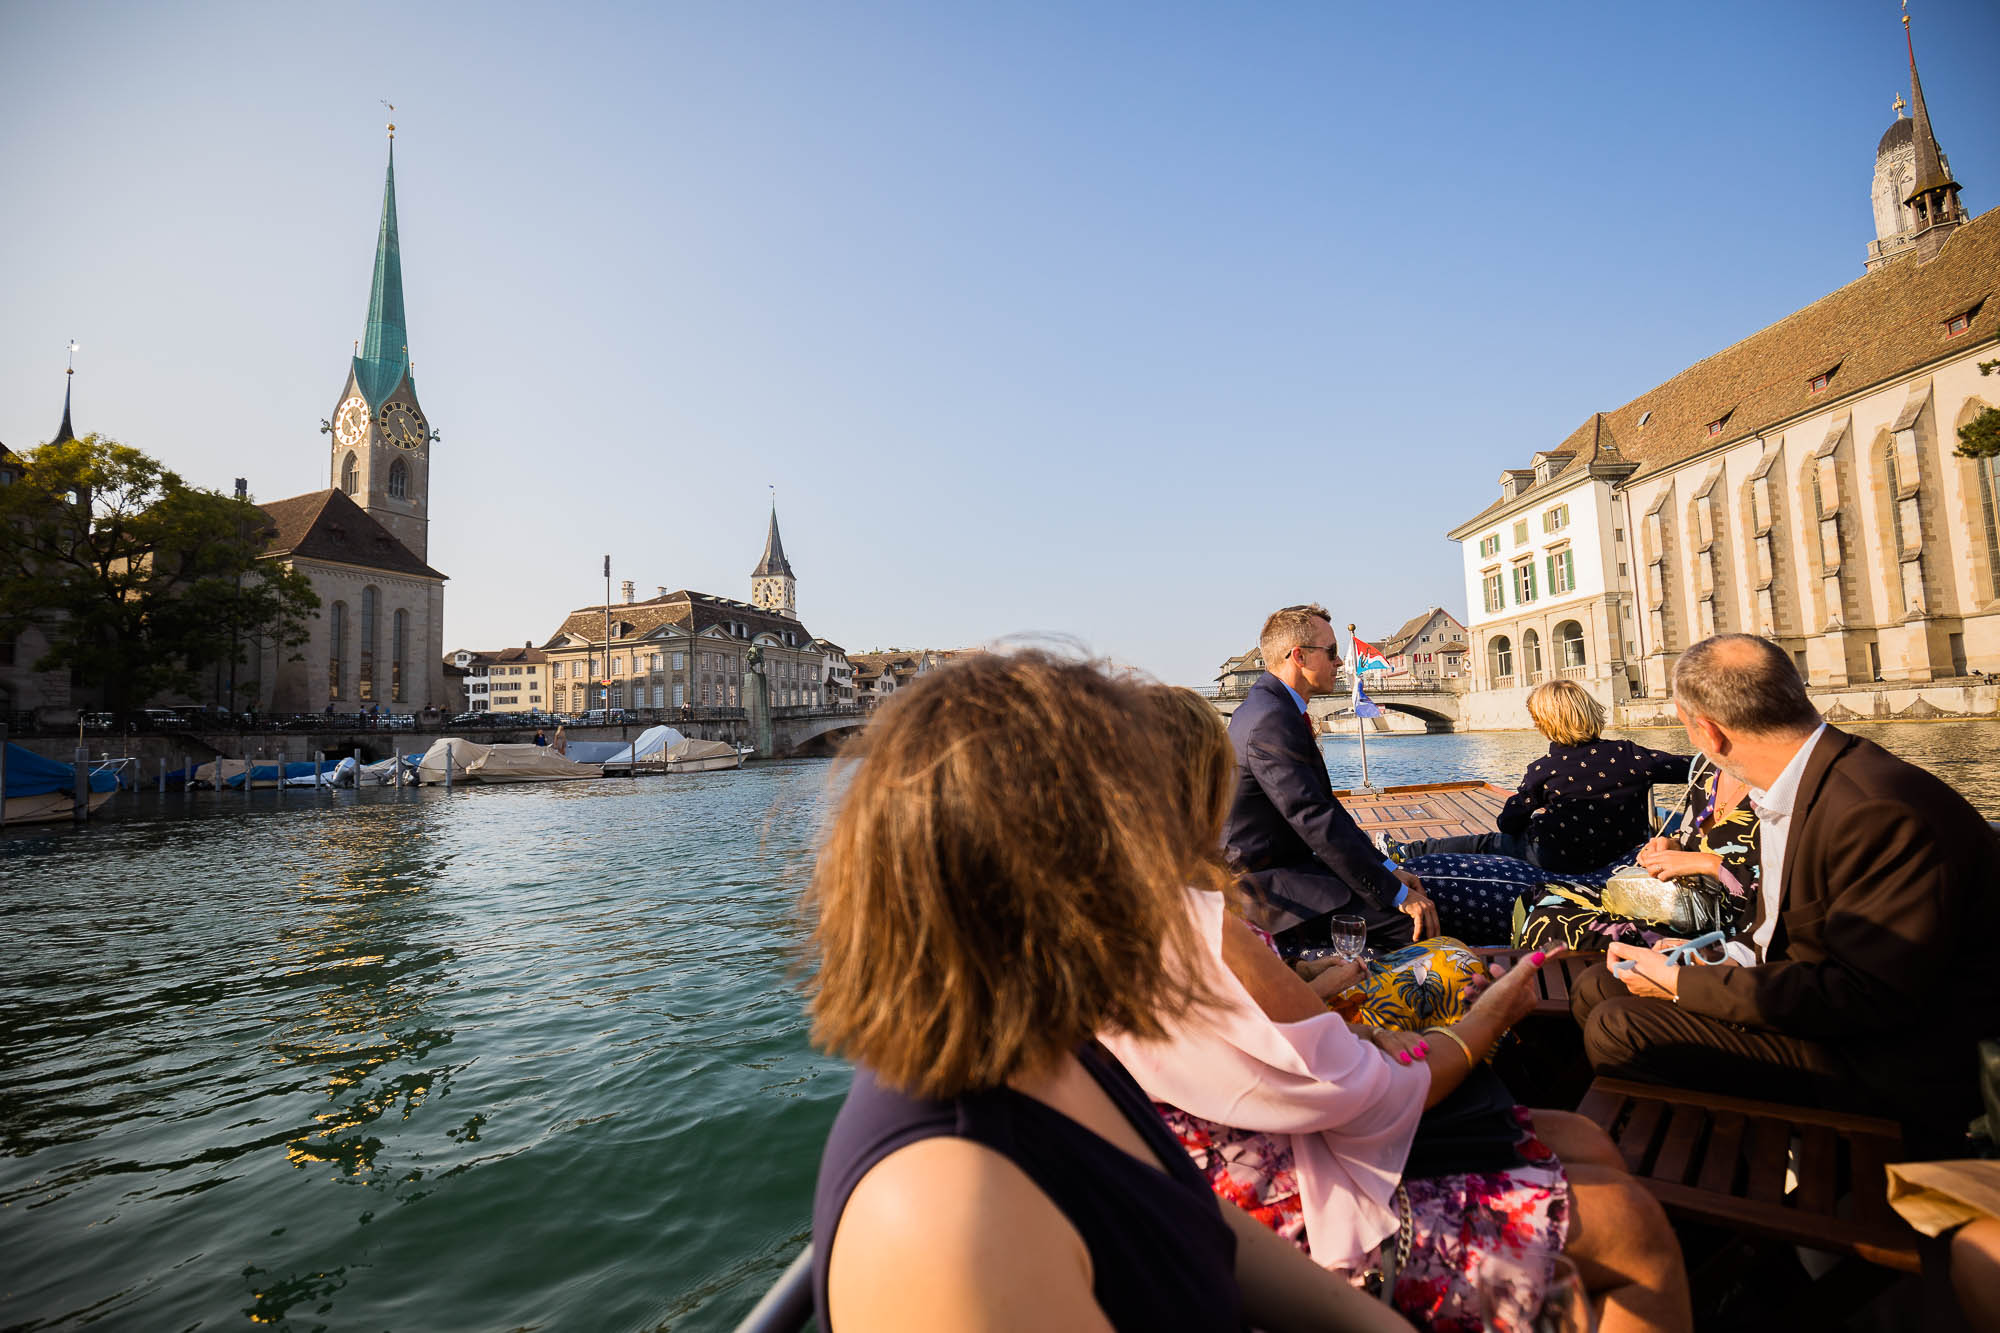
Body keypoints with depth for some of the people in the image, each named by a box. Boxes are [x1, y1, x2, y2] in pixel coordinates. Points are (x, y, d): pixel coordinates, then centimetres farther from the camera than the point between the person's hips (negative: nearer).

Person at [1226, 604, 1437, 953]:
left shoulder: (1269, 708, 14)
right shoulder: (1271, 721, -21)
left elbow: (1324, 805, 15)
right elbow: (1316, 820, -24)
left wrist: (1388, 869, 9)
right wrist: (1397, 894, -19)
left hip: (1287, 866, 11)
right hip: (1266, 892, -11)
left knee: (1413, 891, 6)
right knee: (1418, 922, -17)